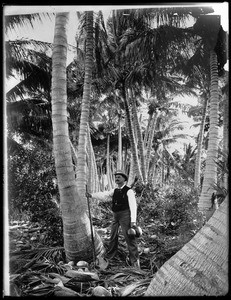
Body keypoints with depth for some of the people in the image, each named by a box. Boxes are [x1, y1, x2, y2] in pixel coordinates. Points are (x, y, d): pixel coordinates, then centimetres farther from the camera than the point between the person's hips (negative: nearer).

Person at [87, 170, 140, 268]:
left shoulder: (129, 191, -9)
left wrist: (133, 221, -21)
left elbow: (133, 206, -14)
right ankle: (108, 257, 32)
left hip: (125, 215, -7)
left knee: (129, 238, -6)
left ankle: (134, 261, 5)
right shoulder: (114, 191, 11)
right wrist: (91, 195, -10)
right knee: (113, 236, 17)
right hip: (115, 216, 7)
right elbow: (104, 195, 3)